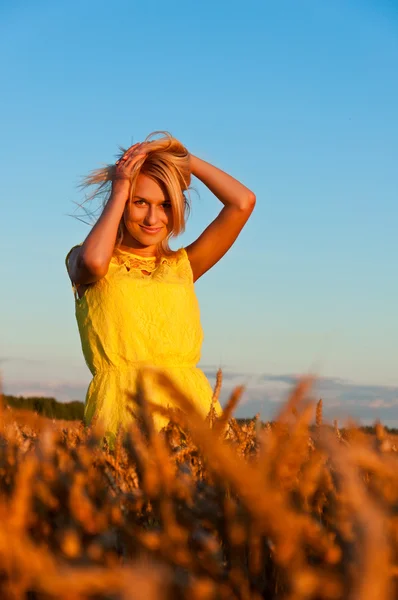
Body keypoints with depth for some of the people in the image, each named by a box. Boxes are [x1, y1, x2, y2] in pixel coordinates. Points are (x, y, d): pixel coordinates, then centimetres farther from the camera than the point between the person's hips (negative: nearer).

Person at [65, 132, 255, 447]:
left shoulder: (182, 266, 18)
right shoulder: (81, 261, 12)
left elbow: (243, 202, 10)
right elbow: (93, 261, -14)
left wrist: (185, 158, 15)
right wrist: (118, 192, 0)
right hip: (122, 404, -3)